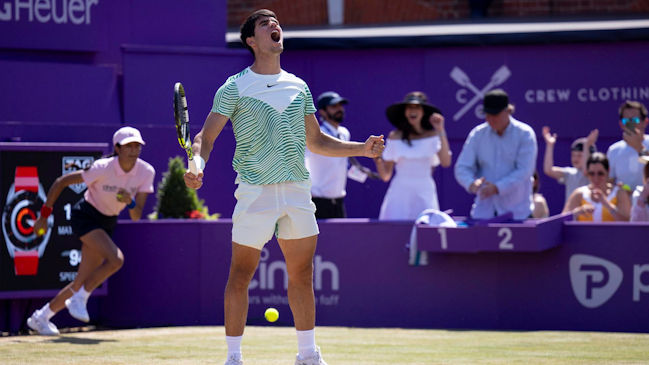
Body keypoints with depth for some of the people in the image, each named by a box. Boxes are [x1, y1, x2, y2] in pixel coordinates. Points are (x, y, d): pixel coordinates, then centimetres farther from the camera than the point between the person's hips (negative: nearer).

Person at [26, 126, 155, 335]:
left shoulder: (146, 172, -12)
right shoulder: (102, 169, -25)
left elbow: (136, 217, -10)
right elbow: (61, 182, -15)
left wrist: (131, 202, -33)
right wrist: (44, 216, -12)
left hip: (107, 223, 6)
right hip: (85, 216, -6)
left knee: (82, 283, 5)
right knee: (116, 259, -29)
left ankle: (41, 317, 22)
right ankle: (80, 299, -10)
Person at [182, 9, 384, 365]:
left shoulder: (298, 87, 13)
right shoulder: (235, 88, -1)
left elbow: (315, 140, 22)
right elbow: (205, 138, -3)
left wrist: (362, 148, 13)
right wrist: (198, 166, -23)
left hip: (297, 189, 4)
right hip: (255, 190, -4)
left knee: (302, 275, 8)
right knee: (240, 275, -1)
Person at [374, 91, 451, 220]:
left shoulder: (432, 136, 3)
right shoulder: (395, 137, 6)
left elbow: (446, 162, -14)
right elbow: (385, 176, 8)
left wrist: (441, 131, -14)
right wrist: (378, 160, -12)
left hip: (425, 196, -1)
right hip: (399, 195, 1)